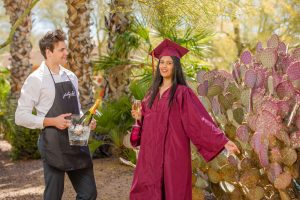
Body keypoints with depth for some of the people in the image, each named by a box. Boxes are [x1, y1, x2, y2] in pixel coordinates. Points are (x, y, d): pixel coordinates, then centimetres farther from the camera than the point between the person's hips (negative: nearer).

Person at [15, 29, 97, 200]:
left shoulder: (71, 77, 11)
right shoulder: (36, 80, -8)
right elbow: (21, 117, -10)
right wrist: (52, 121, -19)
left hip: (77, 142, 6)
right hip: (53, 145, -6)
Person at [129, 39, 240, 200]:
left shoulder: (182, 92, -6)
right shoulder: (153, 91, 13)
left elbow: (200, 119, -12)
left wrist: (223, 141, -22)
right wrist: (139, 117, 0)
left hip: (173, 152, -5)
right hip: (150, 152, 6)